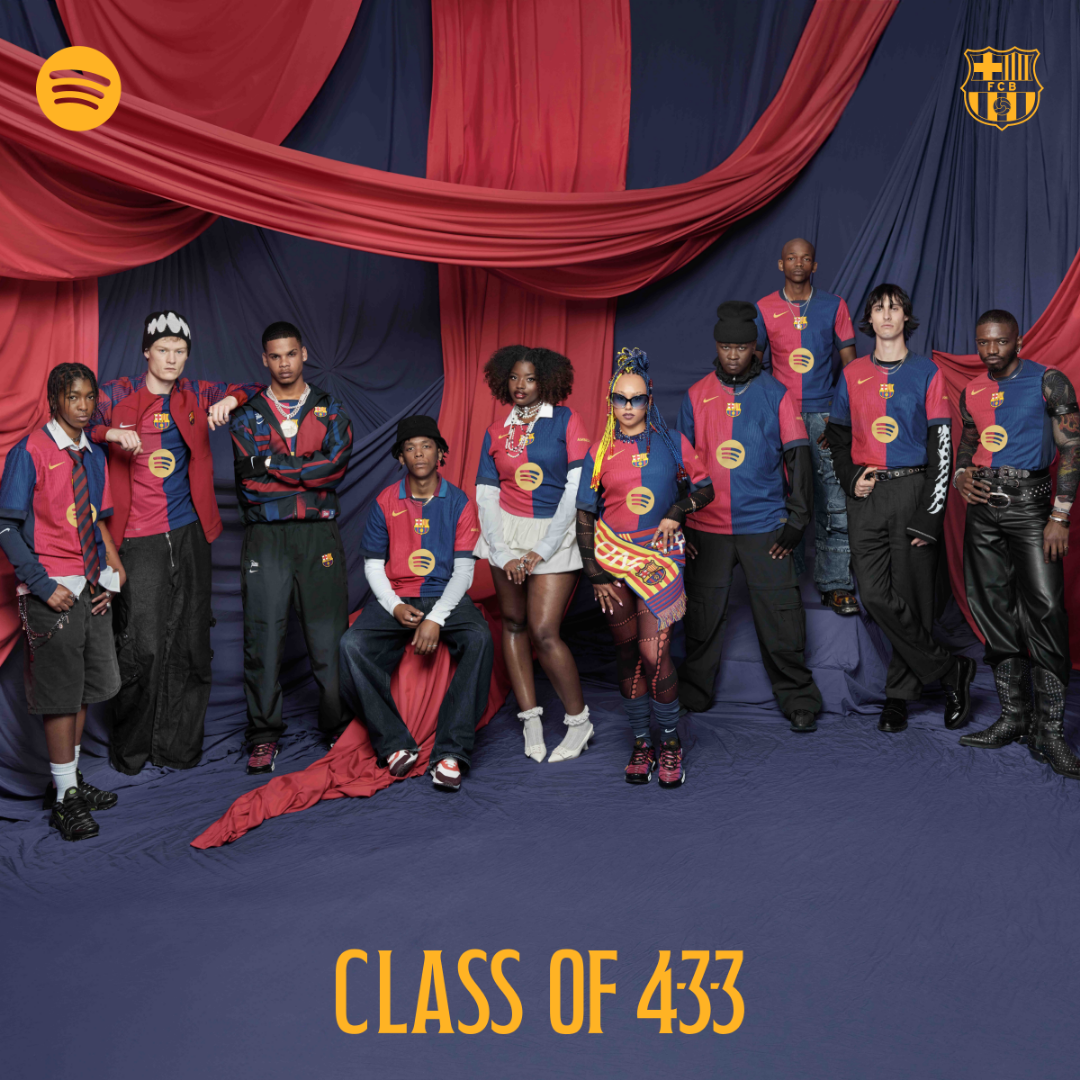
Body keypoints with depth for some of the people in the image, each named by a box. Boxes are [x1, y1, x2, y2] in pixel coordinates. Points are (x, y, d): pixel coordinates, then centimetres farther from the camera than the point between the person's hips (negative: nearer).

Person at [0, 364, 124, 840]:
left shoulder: (94, 456, 10)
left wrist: (111, 574, 3)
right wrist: (43, 585, -16)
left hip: (91, 587, 7)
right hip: (53, 592, -7)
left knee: (87, 688, 13)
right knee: (60, 693, -1)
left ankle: (70, 780, 27)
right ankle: (64, 797, 8)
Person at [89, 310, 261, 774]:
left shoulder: (194, 394, 11)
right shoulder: (117, 395, 1)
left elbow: (254, 392, 15)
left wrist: (230, 401, -6)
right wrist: (110, 432, -22)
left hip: (189, 533, 4)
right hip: (140, 539, -4)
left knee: (190, 644, 6)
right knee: (141, 645, -8)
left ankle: (178, 746, 18)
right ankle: (129, 749, 10)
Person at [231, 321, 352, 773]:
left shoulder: (329, 410, 12)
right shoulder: (248, 414, 11)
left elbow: (336, 464, -7)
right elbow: (248, 484, -3)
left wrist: (272, 466, -8)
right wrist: (309, 478, -7)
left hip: (319, 535, 0)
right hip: (265, 537, 0)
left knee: (329, 634, -1)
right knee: (263, 636, -1)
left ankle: (339, 729, 10)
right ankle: (264, 736, 8)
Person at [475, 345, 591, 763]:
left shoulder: (566, 421, -1)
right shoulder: (496, 433, 8)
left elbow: (577, 487, -7)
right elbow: (485, 496, 5)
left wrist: (542, 549, -11)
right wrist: (503, 554, -8)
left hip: (555, 533, -4)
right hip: (507, 531, 4)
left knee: (543, 632, -10)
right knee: (513, 623, 6)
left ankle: (579, 721, 6)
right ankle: (530, 717, 17)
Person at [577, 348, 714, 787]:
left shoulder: (672, 443, 5)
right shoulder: (600, 453, 6)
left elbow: (704, 489, 12)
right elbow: (585, 517, 5)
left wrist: (675, 513, -8)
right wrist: (596, 576, -1)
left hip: (660, 556, -2)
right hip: (613, 557, 2)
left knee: (653, 653, -12)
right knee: (628, 654, 7)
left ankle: (670, 740, 7)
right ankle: (641, 742, 18)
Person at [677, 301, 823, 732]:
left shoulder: (776, 394, 2)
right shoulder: (696, 396, 7)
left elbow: (798, 457, 1)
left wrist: (797, 518, -4)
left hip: (764, 525, -2)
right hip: (707, 526, 2)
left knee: (780, 615, 0)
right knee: (703, 615, 9)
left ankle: (797, 699, 12)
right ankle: (694, 694, 24)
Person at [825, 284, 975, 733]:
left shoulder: (927, 372, 3)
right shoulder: (852, 374, 12)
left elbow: (941, 446, -1)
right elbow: (837, 435, 21)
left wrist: (930, 515, -9)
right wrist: (850, 477, 1)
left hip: (913, 490, -2)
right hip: (866, 495, 3)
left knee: (911, 597, -2)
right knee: (876, 596, -6)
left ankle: (900, 693, 12)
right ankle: (949, 671, 6)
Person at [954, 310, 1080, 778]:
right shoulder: (972, 392, 12)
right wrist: (961, 474, 1)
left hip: (1029, 505, -5)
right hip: (982, 508, 5)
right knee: (996, 613, 6)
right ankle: (1012, 717, 15)